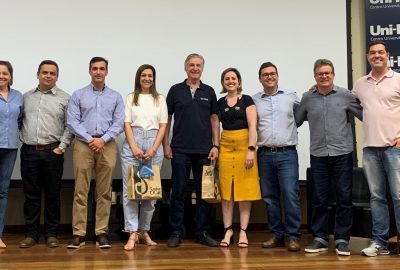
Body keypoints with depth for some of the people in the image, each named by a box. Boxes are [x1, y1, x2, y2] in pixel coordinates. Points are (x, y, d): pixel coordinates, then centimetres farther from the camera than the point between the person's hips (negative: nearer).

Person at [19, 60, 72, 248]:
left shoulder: (64, 98, 3)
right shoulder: (27, 97, 12)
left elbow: (69, 126, 0)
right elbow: (19, 121, 14)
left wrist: (62, 147, -7)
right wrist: (22, 141, 3)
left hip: (52, 152, -2)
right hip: (29, 152, 2)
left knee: (52, 195, 4)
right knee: (31, 194, 6)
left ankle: (51, 234, 13)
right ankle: (31, 233, 15)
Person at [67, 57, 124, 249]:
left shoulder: (116, 97, 10)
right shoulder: (78, 95, 7)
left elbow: (119, 123, 3)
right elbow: (72, 122, -1)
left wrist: (103, 139, -11)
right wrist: (90, 139, -11)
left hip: (107, 145, 1)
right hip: (83, 144, -1)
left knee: (104, 192, 2)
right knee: (81, 191, -2)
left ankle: (102, 232, 7)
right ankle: (78, 233, 2)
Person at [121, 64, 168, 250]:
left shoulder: (160, 99, 11)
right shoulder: (131, 98, 9)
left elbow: (163, 126, 6)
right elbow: (127, 124, 2)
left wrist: (153, 149, -6)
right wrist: (134, 147, -10)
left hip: (154, 144, 1)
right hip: (132, 143, -1)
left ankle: (144, 231, 12)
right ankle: (132, 233, -6)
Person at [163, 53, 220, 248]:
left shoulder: (209, 92, 9)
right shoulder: (175, 90, 4)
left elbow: (214, 120, 9)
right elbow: (166, 119, 5)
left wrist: (216, 146, 0)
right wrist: (165, 145, -2)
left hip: (204, 151, 2)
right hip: (180, 150, -2)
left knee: (204, 192, 5)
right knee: (178, 192, 2)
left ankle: (203, 232, 13)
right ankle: (176, 232, 10)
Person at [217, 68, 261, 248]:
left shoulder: (247, 100, 1)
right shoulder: (220, 103, 11)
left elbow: (252, 127, -6)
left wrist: (251, 150, -14)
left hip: (244, 146, -3)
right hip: (226, 147, 3)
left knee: (245, 190, -1)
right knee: (226, 190, 2)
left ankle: (243, 231, 4)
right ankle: (228, 230, 10)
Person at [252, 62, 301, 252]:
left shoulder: (291, 96, 6)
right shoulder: (254, 100, 9)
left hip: (287, 153, -2)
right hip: (265, 154, 2)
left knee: (290, 195, -7)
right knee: (270, 197, 7)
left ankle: (293, 236, 1)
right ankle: (276, 234, 18)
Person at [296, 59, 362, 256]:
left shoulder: (346, 96, 0)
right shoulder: (307, 99, 5)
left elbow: (365, 115, 2)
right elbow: (295, 121, 12)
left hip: (342, 153, -1)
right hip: (318, 154, 2)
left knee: (344, 198, 2)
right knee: (319, 199, 6)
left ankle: (342, 239, 13)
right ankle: (320, 238, 17)